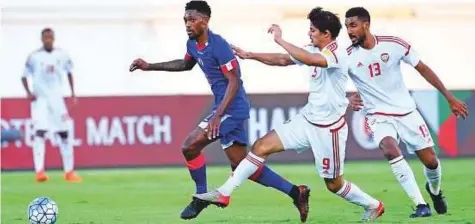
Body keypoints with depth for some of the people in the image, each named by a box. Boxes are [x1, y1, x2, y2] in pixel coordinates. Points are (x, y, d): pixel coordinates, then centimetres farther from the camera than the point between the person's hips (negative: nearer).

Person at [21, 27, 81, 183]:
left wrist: (73, 92, 9)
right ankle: (39, 171, -23)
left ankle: (69, 172, 15)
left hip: (56, 99, 4)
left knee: (64, 133, 6)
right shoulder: (34, 57, -7)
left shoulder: (62, 55, 1)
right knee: (39, 132, -17)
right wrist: (28, 92, -14)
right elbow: (24, 75, 0)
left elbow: (69, 72, 15)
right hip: (40, 100, -4)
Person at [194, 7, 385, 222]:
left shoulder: (336, 54, -23)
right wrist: (250, 55, 13)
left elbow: (309, 59, -43)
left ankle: (373, 206, 31)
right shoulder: (315, 50, 3)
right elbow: (283, 60, 16)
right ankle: (224, 193, 0)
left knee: (334, 184, 5)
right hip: (307, 119, 8)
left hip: (329, 129, -8)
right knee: (262, 146, -3)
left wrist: (280, 40, -36)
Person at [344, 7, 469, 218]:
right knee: (390, 150, -30)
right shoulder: (347, 57, -11)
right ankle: (421, 205, -23)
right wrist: (348, 99, -26)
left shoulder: (394, 44, -11)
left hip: (406, 111, 1)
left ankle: (434, 190, 38)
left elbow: (423, 69, 0)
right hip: (379, 115, -1)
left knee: (430, 160, 1)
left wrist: (449, 97, 2)